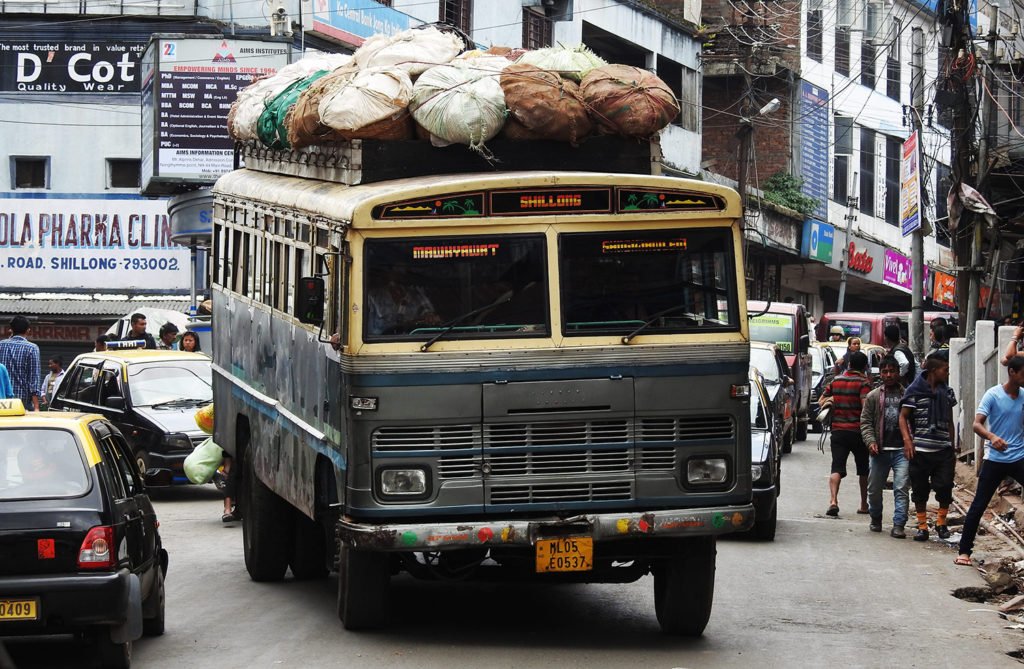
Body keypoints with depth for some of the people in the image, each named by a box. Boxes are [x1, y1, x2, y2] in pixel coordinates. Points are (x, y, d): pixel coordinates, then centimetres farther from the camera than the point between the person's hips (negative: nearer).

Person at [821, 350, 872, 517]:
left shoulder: (836, 381, 9)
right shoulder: (863, 382, -7)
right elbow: (866, 407, -17)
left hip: (838, 430, 3)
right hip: (858, 431, -3)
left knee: (837, 469, -6)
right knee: (863, 470, 15)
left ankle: (833, 501, -27)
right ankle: (864, 505, 21)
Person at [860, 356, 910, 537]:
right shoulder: (873, 397, 11)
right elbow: (866, 422, 8)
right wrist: (870, 441, -8)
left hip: (902, 449, -2)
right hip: (880, 450, 2)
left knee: (901, 489, -10)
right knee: (874, 488, 9)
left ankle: (898, 525, -10)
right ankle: (876, 520, 30)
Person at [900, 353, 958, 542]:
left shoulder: (947, 392, 11)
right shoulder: (915, 390, -3)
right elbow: (903, 416, -2)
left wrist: (953, 448, 18)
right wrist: (907, 440, -15)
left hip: (943, 448, 3)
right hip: (920, 450, -3)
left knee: (945, 486, -6)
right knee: (920, 490, 5)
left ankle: (941, 522, 13)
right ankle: (922, 526, 15)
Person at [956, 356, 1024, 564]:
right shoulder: (993, 395, -8)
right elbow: (977, 424, -15)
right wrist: (992, 437, -35)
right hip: (995, 459, -4)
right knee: (979, 506, -1)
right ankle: (964, 551, 7)